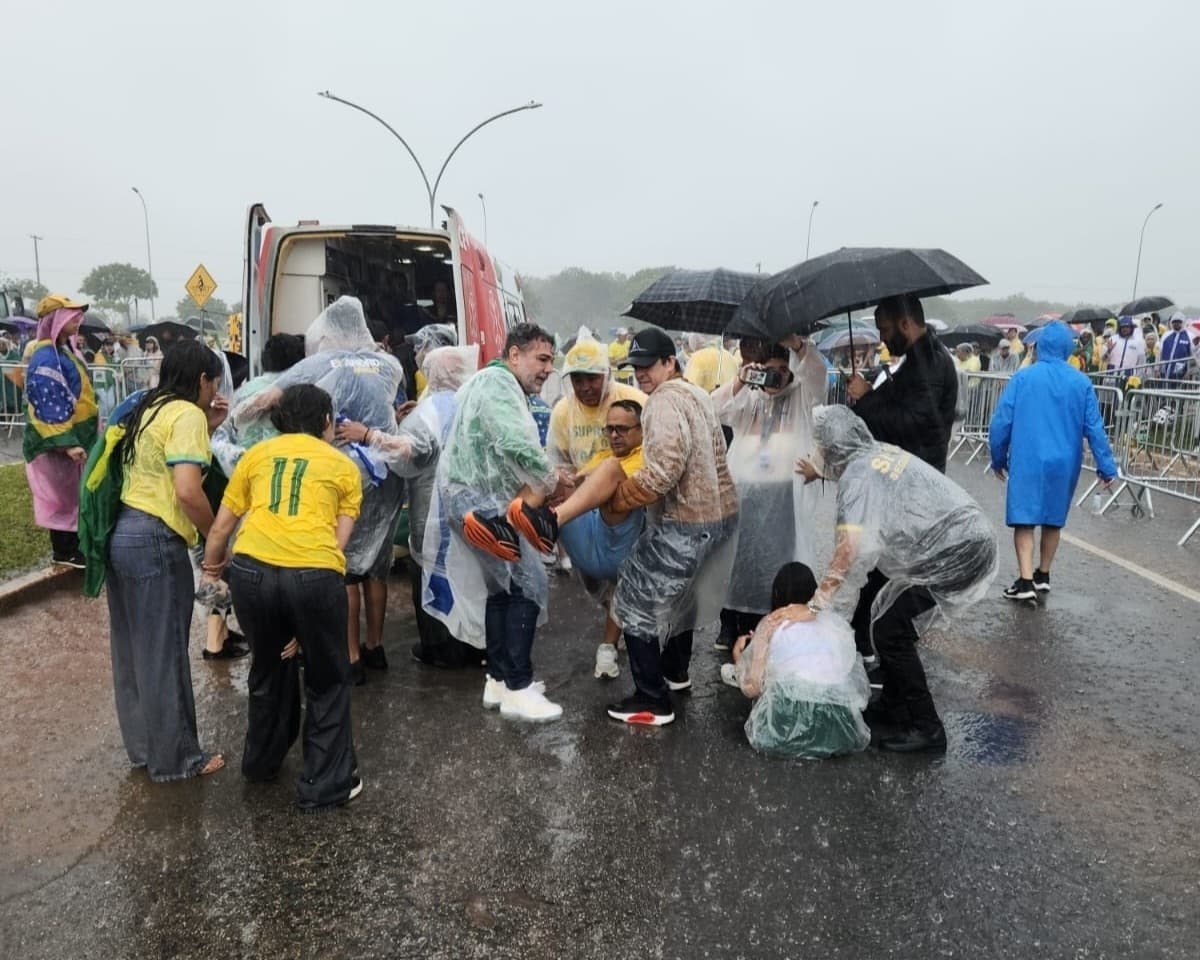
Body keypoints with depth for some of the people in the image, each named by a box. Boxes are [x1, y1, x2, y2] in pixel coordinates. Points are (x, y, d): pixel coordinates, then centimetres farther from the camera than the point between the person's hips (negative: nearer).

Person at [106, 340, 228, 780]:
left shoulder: (150, 409, 15)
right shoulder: (187, 414, -13)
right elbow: (188, 490, -23)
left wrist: (208, 428, 13)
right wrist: (217, 536, -9)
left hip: (122, 535, 9)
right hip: (154, 543, -9)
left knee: (133, 650, 18)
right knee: (163, 654, 3)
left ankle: (142, 746, 33)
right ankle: (174, 758, 17)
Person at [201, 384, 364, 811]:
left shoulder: (256, 453, 21)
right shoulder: (344, 466, 16)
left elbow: (221, 527, 22)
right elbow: (338, 540, 9)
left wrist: (212, 567, 43)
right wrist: (305, 622, 13)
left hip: (252, 570, 3)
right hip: (314, 576, -3)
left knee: (269, 668, 29)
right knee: (328, 681, 19)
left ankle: (262, 760, 48)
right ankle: (325, 784, 25)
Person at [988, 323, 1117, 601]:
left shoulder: (1023, 378, -6)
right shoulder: (1081, 382, -1)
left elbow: (1001, 421, -5)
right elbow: (1094, 428, 0)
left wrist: (998, 458, 7)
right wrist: (1106, 467, 5)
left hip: (1027, 461, -3)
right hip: (1064, 463, 3)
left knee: (1024, 519, -2)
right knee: (1054, 519, 16)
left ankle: (1026, 581, -12)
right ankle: (1043, 576, 27)